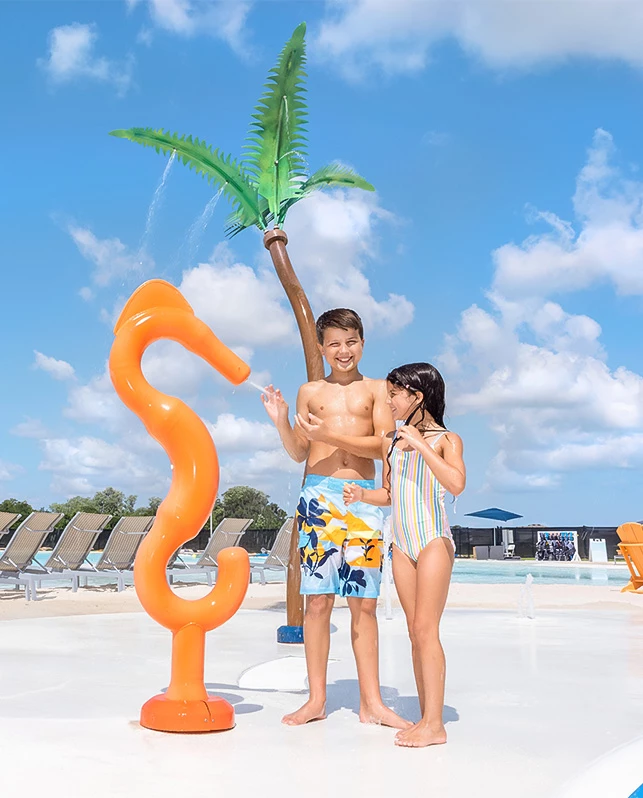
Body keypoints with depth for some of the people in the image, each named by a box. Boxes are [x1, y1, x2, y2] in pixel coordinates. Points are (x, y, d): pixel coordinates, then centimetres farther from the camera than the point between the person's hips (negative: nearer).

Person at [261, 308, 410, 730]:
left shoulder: (377, 389, 10)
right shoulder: (310, 391, 15)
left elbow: (383, 445, -3)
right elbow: (299, 454, 15)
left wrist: (329, 435, -11)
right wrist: (282, 423, -2)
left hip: (363, 497, 0)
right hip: (319, 494, 1)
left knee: (365, 602, 2)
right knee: (318, 599, -1)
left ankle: (371, 702, 9)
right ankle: (317, 700, 8)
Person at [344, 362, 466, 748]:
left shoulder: (446, 439, -4)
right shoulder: (391, 442, 12)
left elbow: (457, 484, -22)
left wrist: (421, 445, -23)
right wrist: (362, 494, 1)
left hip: (434, 541, -6)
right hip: (402, 544, 6)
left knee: (426, 629, -9)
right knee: (416, 631, 7)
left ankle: (435, 723, -4)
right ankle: (425, 717, 14)